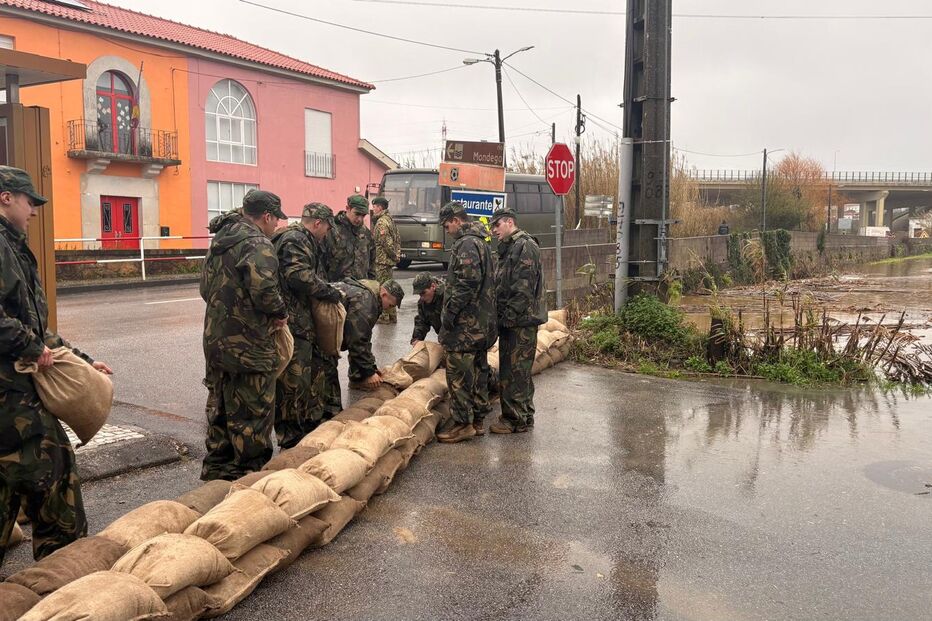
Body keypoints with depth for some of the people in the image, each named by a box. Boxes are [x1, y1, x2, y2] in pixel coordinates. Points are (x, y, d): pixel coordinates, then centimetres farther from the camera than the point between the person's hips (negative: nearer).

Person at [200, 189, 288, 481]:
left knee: (220, 406, 20)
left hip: (215, 339, 9)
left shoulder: (220, 239, 13)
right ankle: (250, 473, 12)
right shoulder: (258, 244, -17)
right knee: (253, 411, 2)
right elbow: (264, 290, -30)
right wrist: (280, 313, -13)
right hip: (249, 345, -9)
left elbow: (206, 286, 20)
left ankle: (217, 467, 32)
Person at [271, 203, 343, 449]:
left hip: (305, 321, 11)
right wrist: (332, 293, -15)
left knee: (315, 370, 19)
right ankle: (290, 437, 5)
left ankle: (312, 425, 32)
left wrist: (328, 292, 8)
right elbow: (300, 277, -24)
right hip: (293, 322, -11)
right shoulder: (294, 239, -13)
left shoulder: (304, 241, 21)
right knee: (293, 380, -5)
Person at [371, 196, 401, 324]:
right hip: (389, 260, 10)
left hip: (382, 261, -10)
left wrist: (394, 255, -12)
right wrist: (397, 253, 15)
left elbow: (387, 242, -23)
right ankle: (392, 315, 21)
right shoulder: (390, 219, 14)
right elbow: (398, 238, 17)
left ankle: (384, 316, 0)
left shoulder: (381, 222, -17)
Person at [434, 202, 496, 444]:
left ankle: (463, 423, 0)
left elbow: (468, 282, -24)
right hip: (482, 322, 10)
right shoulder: (480, 242, 18)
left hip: (465, 323, -10)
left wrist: (450, 311, -19)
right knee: (478, 371, 14)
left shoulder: (466, 244, -14)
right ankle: (477, 420, 22)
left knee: (459, 374, -4)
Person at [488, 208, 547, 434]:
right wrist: (502, 317, 15)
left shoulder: (525, 246, -12)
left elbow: (523, 288, -20)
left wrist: (509, 316, -20)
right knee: (518, 371, 15)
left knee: (514, 371, -6)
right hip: (511, 321, 10)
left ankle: (516, 419, 2)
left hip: (521, 321, -10)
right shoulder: (508, 248, 20)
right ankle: (524, 416, 25)